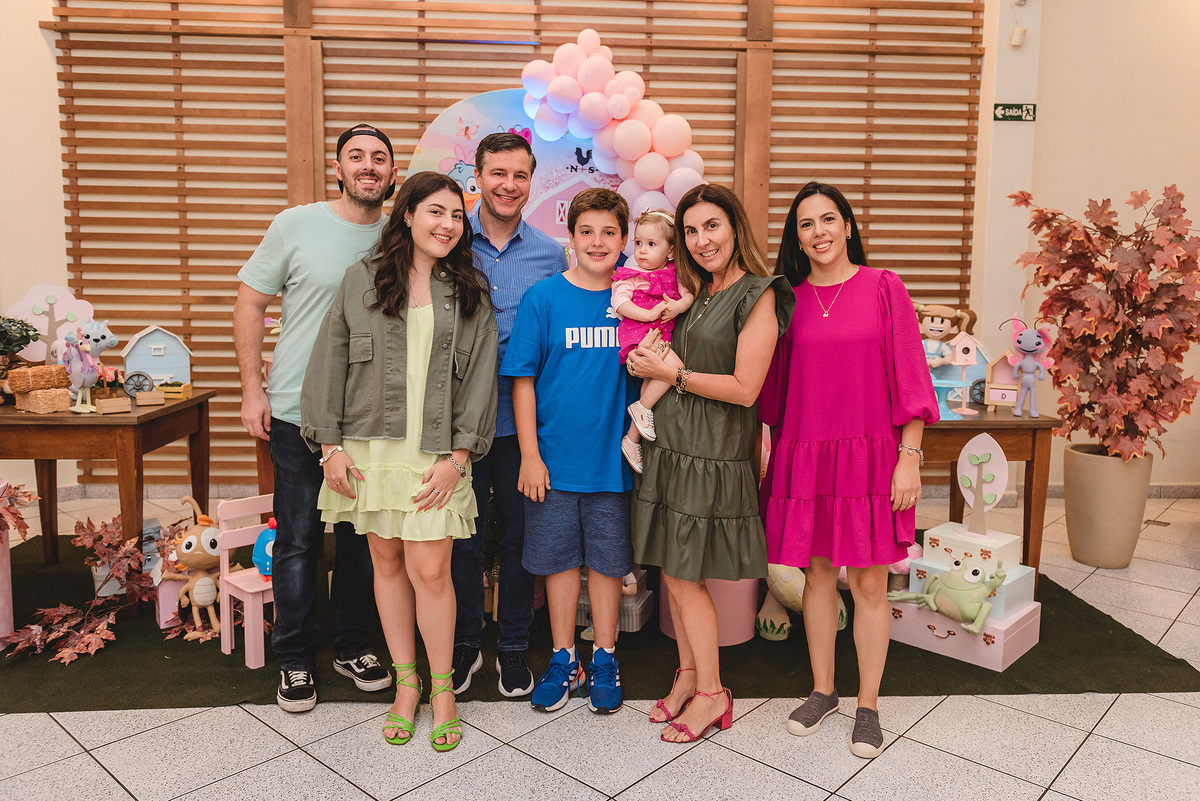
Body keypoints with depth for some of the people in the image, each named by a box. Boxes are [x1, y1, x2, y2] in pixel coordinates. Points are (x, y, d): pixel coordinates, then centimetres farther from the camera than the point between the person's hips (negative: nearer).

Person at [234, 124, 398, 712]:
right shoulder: (297, 225, -2)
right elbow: (250, 304, 1)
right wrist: (252, 389, -5)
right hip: (299, 414, -2)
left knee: (364, 537, 12)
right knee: (298, 540, 6)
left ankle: (354, 647, 30)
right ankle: (295, 660, 22)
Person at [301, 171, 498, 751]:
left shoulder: (471, 293, 6)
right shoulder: (362, 279, 6)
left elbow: (480, 377, 1)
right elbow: (329, 360, 5)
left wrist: (457, 457, -7)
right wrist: (330, 446, -2)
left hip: (435, 455, -1)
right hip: (368, 448, 2)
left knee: (430, 571, -4)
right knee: (387, 563, 9)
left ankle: (442, 690, 15)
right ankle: (405, 684, 25)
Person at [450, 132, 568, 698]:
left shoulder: (551, 253, 5)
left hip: (523, 418, 1)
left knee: (519, 535, 10)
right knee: (462, 534, 9)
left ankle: (513, 646, 27)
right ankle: (464, 642, 28)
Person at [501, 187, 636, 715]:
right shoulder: (543, 298, -4)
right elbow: (523, 380, -3)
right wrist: (530, 454, -7)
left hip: (612, 458, 1)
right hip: (555, 456, -1)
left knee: (607, 560, 11)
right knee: (560, 559, 11)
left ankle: (604, 660, 28)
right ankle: (563, 659, 28)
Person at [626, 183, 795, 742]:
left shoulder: (757, 296, -9)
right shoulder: (695, 292, 14)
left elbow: (744, 388, -15)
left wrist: (674, 374, -12)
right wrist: (650, 366, 0)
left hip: (713, 453, -7)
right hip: (669, 443, 7)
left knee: (685, 576, 0)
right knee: (671, 569, 12)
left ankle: (711, 693, 17)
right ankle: (688, 673, 29)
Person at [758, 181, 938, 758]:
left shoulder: (883, 289, 0)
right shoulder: (789, 300, 6)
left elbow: (908, 378, -2)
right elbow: (774, 387, 10)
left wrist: (909, 457, -7)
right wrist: (775, 458, 8)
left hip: (870, 456, -2)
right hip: (804, 456, 2)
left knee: (869, 583, 5)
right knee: (818, 574, 12)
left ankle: (868, 705, 22)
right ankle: (822, 691, 30)